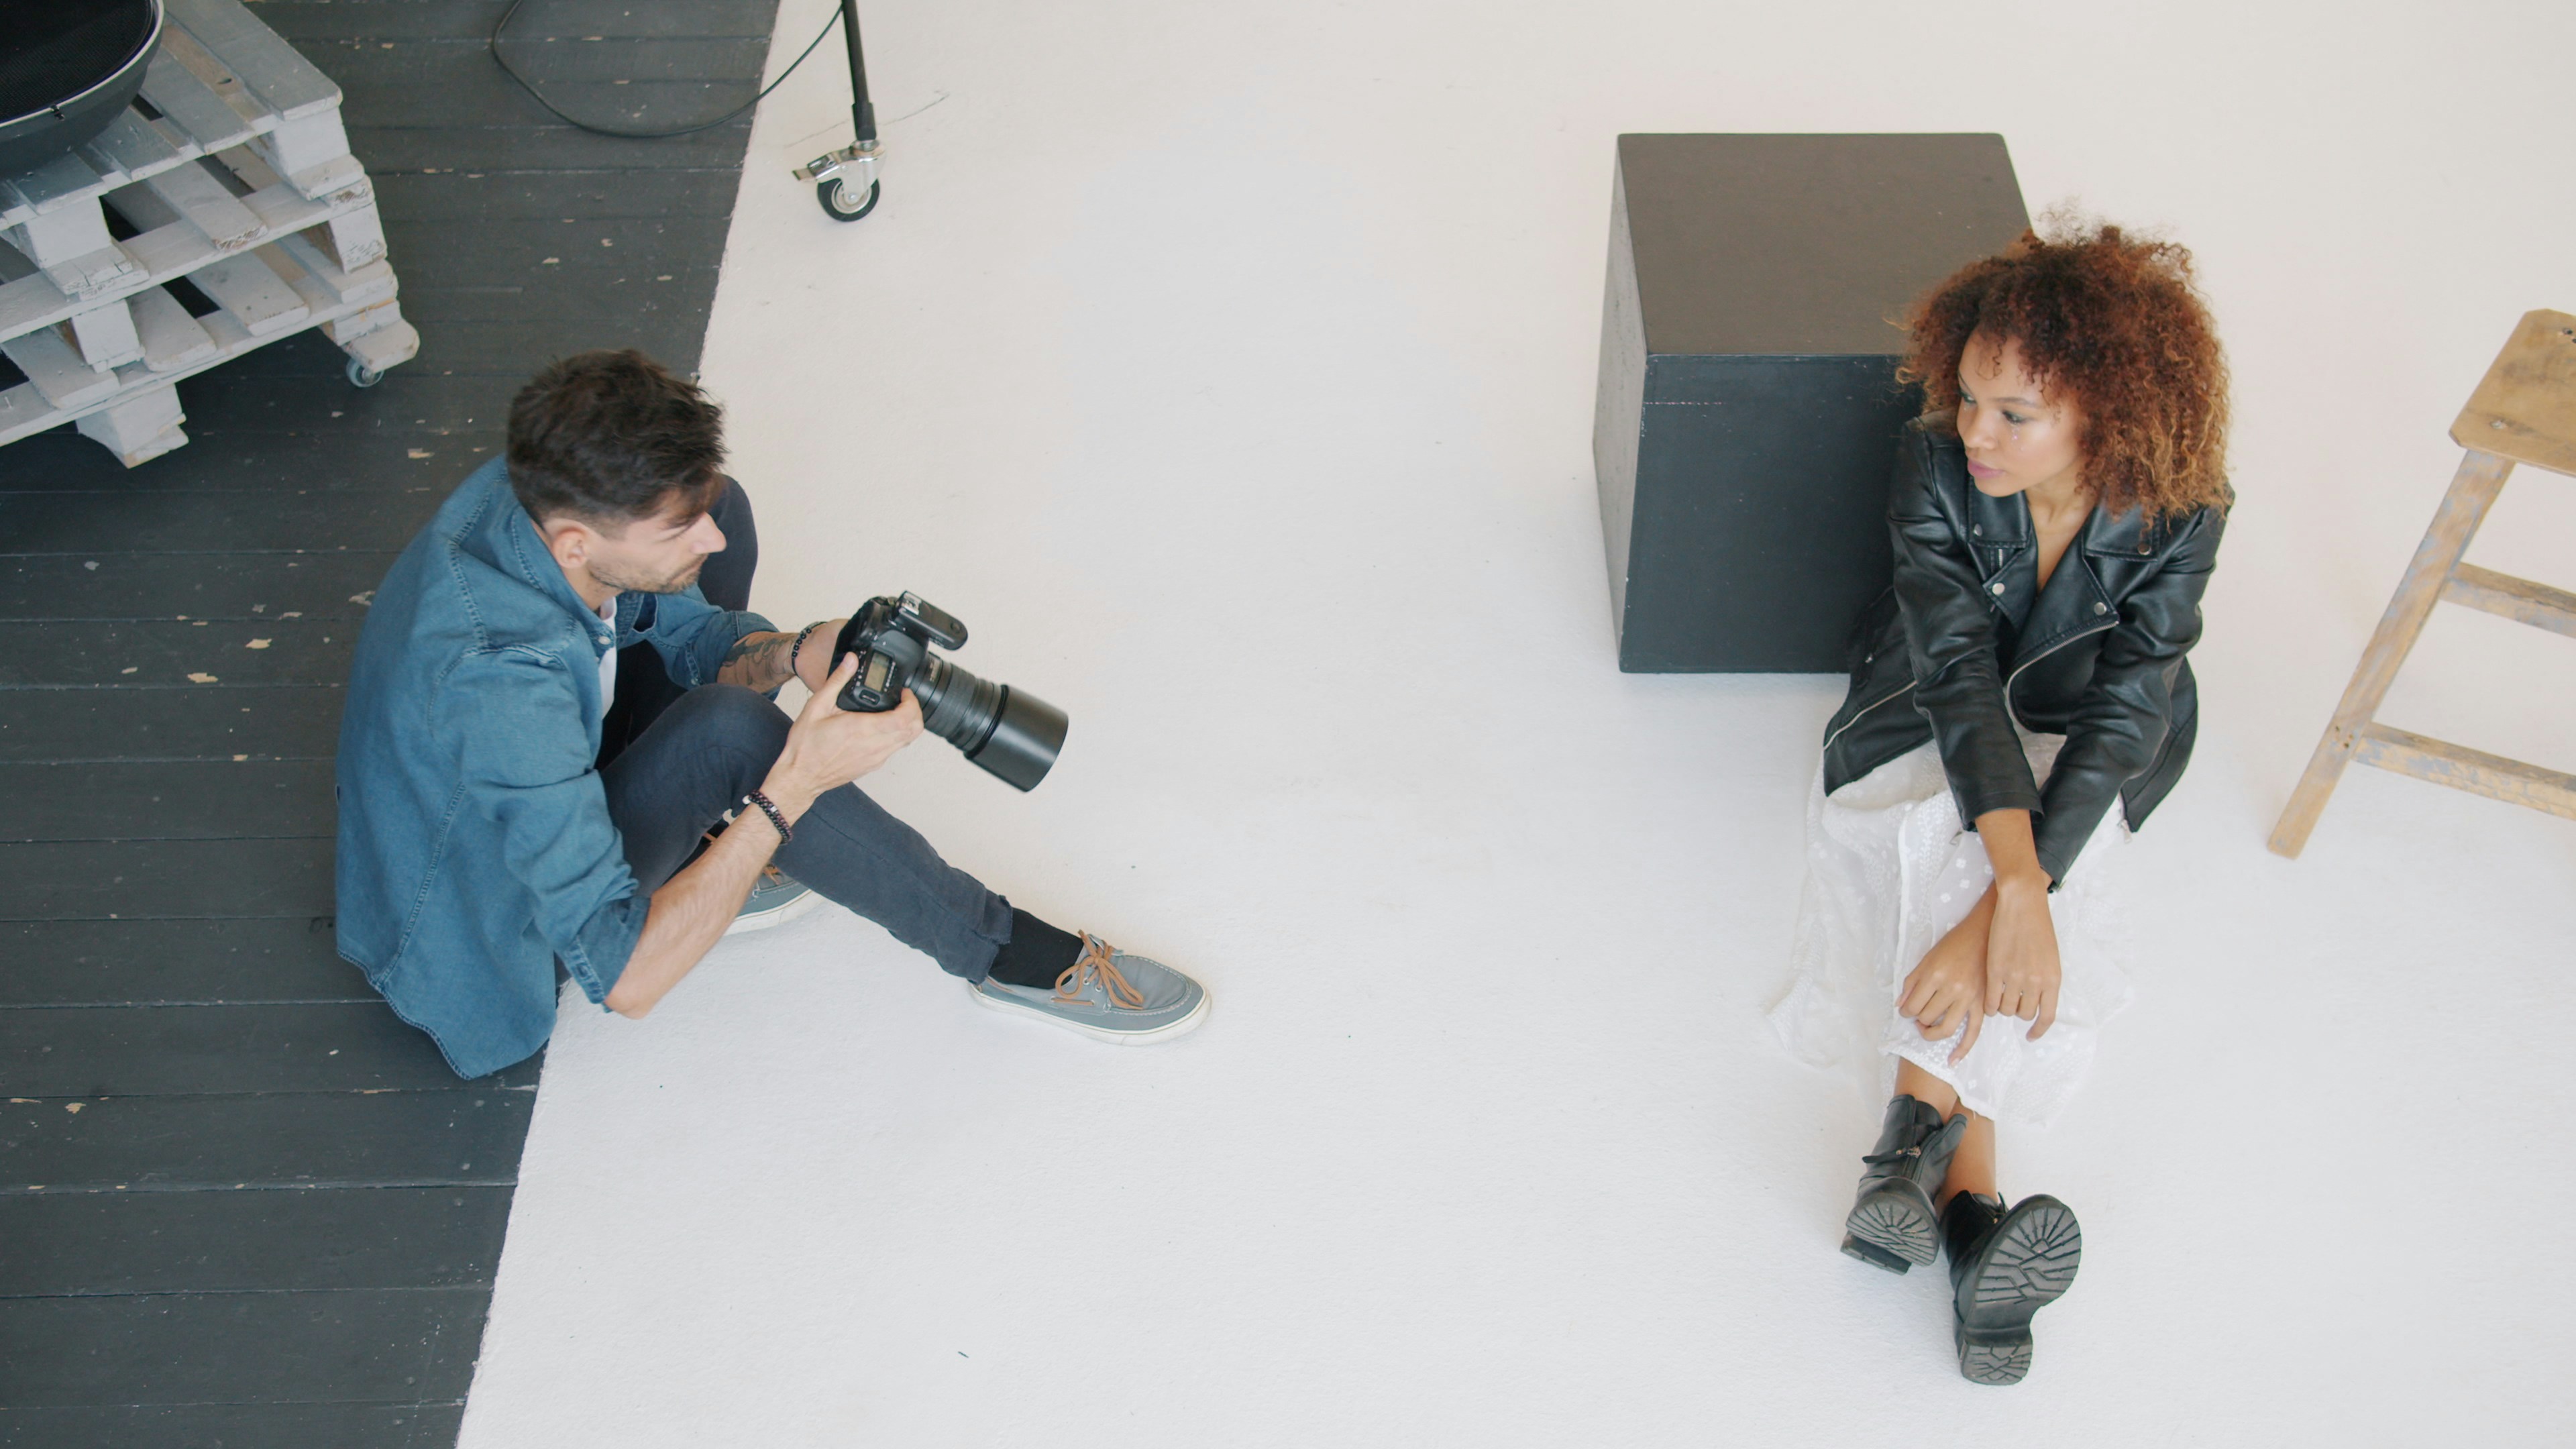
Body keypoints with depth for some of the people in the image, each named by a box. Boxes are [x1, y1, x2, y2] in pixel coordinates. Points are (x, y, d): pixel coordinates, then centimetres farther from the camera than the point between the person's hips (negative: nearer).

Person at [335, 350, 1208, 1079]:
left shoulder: (544, 494, -19)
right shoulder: (502, 686, -41)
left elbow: (685, 632, 0)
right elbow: (623, 978, -39)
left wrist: (793, 655, -22)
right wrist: (789, 793, -40)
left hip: (548, 803, 8)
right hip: (490, 950, -8)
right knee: (731, 730, -35)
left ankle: (697, 864, 7)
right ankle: (1007, 956, -17)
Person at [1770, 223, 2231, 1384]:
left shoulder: (2179, 514, -23)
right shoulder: (1935, 468, -24)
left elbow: (2122, 717, -31)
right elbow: (1958, 670, -32)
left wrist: (2002, 908, -45)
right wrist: (2018, 889, -46)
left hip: (2072, 746, 0)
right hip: (1926, 726, 0)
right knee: (1957, 841, -31)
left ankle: (1927, 1118, -28)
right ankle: (1969, 1186, -30)